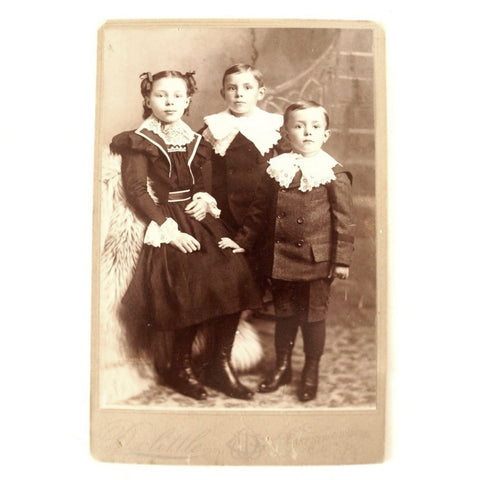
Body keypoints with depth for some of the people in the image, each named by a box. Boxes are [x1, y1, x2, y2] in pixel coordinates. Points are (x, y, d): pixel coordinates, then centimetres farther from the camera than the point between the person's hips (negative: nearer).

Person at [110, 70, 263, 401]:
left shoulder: (194, 141, 18)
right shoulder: (138, 142, 3)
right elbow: (136, 192, -6)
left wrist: (205, 199, -2)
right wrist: (169, 230, -16)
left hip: (200, 220, 5)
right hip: (166, 225, -5)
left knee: (234, 279, -15)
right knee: (194, 288, -21)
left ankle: (221, 366, 1)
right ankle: (181, 369, 5)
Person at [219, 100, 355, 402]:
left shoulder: (334, 174, -6)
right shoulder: (276, 170, 4)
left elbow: (344, 220, -6)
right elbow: (260, 211, 11)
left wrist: (342, 259, -9)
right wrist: (242, 241, 11)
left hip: (317, 260, -3)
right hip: (281, 260, 3)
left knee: (313, 316, 9)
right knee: (284, 314, 16)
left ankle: (311, 373, 29)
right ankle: (282, 367, 35)